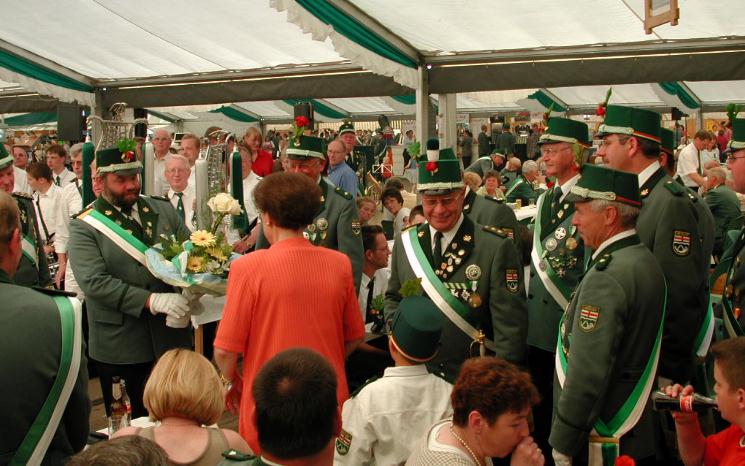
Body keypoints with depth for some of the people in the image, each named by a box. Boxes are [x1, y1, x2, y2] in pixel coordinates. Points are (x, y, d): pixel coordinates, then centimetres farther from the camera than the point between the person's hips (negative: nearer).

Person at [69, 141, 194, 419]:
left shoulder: (163, 210, 8)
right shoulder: (84, 227, -5)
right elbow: (94, 282, -16)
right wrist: (153, 300, -24)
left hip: (173, 337, 3)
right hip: (120, 348, -3)